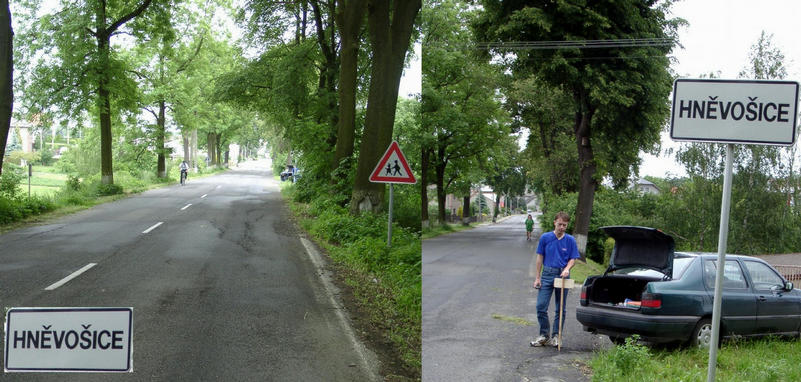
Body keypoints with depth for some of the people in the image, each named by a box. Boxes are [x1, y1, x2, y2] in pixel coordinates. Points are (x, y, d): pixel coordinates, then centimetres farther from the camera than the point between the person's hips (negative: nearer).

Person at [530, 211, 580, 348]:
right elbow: (540, 257, 4)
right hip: (547, 275, 0)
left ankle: (556, 336, 18)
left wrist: (567, 269, -18)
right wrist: (537, 278, 1)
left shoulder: (570, 240, 1)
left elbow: (573, 259, 4)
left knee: (560, 309, 7)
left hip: (562, 275, 0)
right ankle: (544, 335, 8)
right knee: (541, 306, -6)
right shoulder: (545, 238, 0)